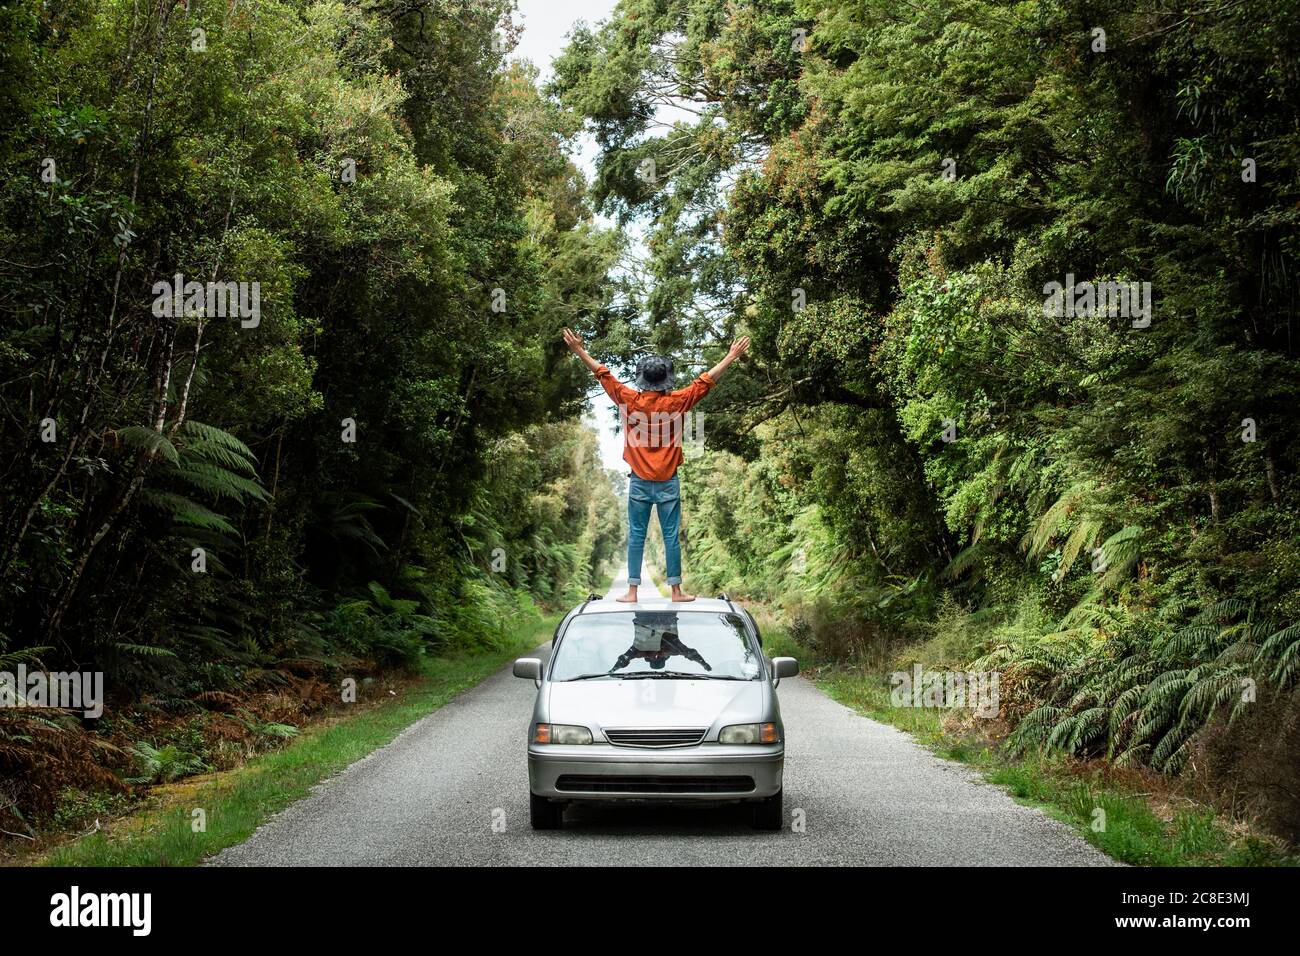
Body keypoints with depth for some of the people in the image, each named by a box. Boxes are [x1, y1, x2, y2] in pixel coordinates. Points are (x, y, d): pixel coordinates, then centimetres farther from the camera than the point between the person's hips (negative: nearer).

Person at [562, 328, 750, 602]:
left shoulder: (631, 400, -3)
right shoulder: (676, 402, -4)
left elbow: (603, 375, 5)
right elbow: (705, 381, 2)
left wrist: (579, 351, 13)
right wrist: (731, 356, 10)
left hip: (639, 482, 1)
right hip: (668, 482, -1)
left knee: (636, 537, 3)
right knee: (671, 537, 3)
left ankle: (632, 591, 3)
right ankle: (676, 591, 6)